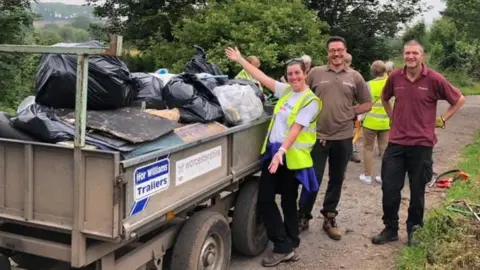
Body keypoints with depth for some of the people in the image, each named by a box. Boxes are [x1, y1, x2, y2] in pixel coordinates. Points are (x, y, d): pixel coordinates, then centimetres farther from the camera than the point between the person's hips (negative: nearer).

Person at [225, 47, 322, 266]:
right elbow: (262, 78, 13)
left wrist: (282, 151, -31)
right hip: (273, 151, 7)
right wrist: (240, 60, 12)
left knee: (288, 201, 5)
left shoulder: (310, 101, -10)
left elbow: (296, 129, -20)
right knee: (264, 198, 3)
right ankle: (287, 247, 9)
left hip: (291, 156, -7)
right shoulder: (286, 90, 11)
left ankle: (285, 247, 17)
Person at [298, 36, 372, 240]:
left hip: (343, 137, 2)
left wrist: (349, 113, -1)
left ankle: (329, 219, 26)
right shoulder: (315, 73, 1)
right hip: (318, 136, -2)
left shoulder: (355, 77, 4)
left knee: (336, 180, 12)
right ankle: (303, 217, 18)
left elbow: (367, 104, 10)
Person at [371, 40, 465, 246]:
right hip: (396, 143, 3)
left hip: (421, 144, -2)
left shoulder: (434, 79, -9)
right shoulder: (395, 77, 0)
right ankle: (390, 229, 21)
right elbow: (384, 98, 22)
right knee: (389, 189, 4)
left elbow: (459, 99, 4)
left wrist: (442, 119, 1)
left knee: (417, 191, 9)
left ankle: (414, 230, 26)